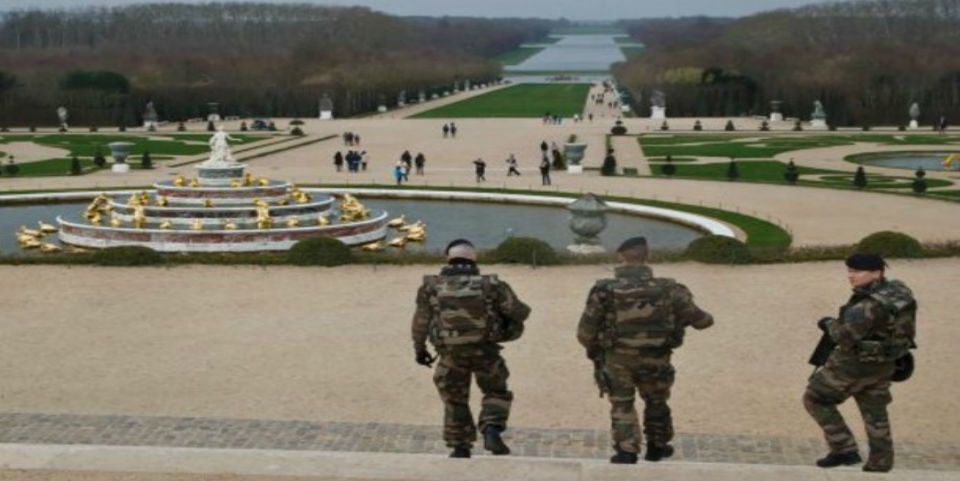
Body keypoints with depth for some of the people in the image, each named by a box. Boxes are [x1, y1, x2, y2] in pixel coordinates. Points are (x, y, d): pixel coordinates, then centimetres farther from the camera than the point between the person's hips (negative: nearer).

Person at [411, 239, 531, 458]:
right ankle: (491, 431, -4)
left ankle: (460, 448, 21)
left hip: (451, 354, 1)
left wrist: (420, 349, 18)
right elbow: (520, 312, -6)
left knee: (455, 400, 18)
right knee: (496, 393, 17)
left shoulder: (432, 287, -2)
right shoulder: (490, 285, -7)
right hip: (485, 351, -1)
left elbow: (420, 323, 4)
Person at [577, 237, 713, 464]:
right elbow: (699, 320, -3)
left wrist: (595, 350, 12)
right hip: (655, 361, 1)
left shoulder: (605, 290, -14)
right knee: (656, 403, 25)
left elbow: (585, 333, -9)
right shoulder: (668, 290, -13)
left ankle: (626, 452, 10)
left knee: (622, 406, 18)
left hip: (618, 361, -1)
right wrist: (707, 319, 21)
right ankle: (657, 447, 40)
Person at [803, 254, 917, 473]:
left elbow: (845, 335, -30)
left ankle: (844, 449, 5)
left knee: (815, 399, 7)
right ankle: (880, 467, 22)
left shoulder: (871, 305, -28)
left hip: (855, 364, -8)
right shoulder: (897, 290, -1)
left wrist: (830, 324, -10)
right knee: (875, 414, 17)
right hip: (883, 365, 9)